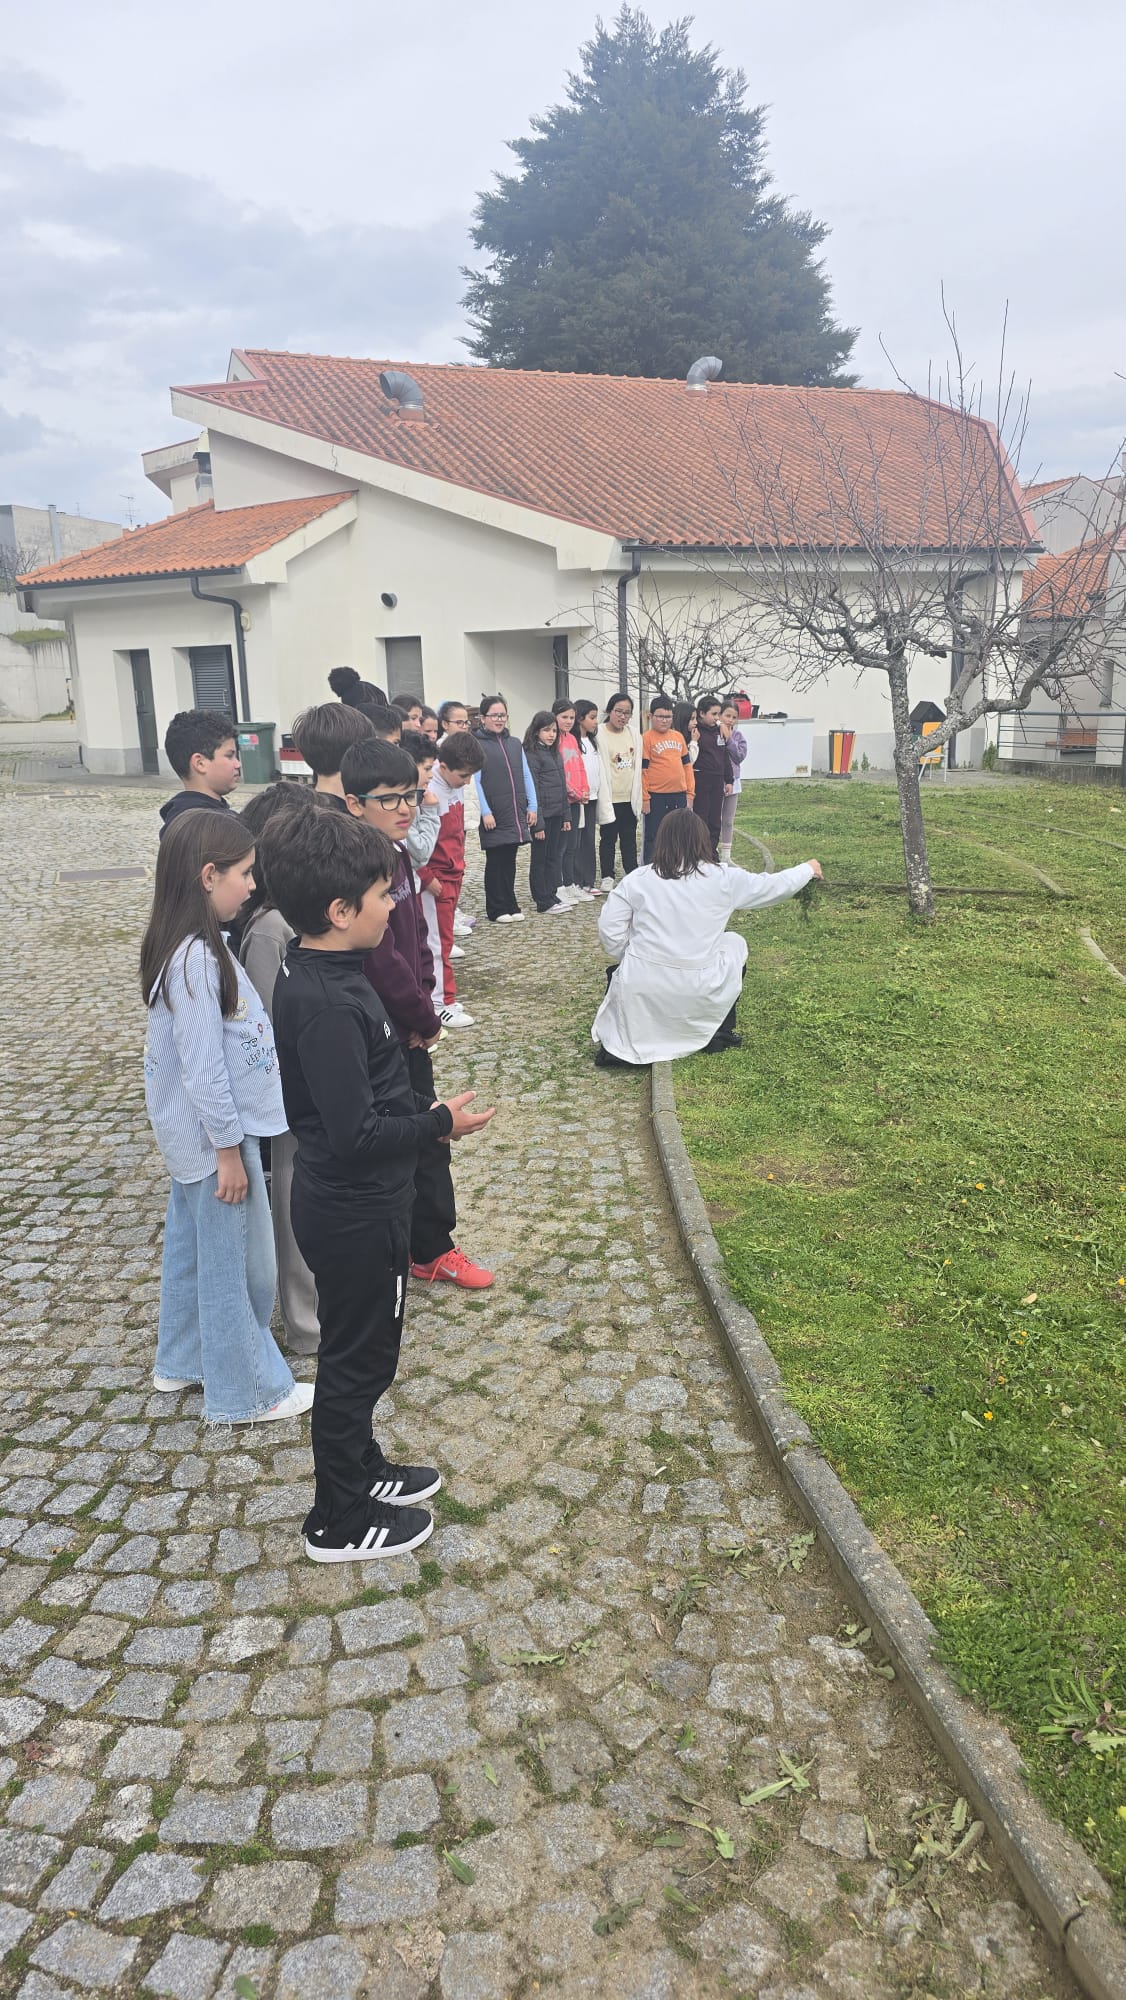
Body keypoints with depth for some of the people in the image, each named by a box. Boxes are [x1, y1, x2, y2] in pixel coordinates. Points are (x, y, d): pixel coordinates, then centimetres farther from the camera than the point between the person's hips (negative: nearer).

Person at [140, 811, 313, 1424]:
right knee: (238, 1267, 5)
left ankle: (183, 1361, 40)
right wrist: (228, 1149, -19)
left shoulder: (194, 945, 4)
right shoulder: (196, 959, -26)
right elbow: (203, 1068, -25)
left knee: (191, 1249, 23)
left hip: (195, 1134, 10)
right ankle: (245, 1392, 21)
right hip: (214, 1133, -10)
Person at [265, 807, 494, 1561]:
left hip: (348, 1204, 9)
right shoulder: (329, 1005, -29)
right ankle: (341, 1523, 28)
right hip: (356, 1215, -9)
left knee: (359, 1352, 25)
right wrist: (441, 1123, -17)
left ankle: (361, 1469, 45)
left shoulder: (312, 975, 2)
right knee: (357, 1362, 9)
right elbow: (356, 1136, -29)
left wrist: (422, 1111, 6)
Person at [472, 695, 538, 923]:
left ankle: (511, 906, 16)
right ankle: (496, 910, 8)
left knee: (510, 860, 9)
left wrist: (532, 806, 8)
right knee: (495, 861, 1)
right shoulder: (477, 745, -4)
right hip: (493, 816, -5)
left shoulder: (515, 744, 14)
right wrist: (485, 812, -14)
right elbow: (475, 781, -8)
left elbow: (526, 776, 15)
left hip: (515, 814, 5)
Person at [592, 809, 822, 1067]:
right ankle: (719, 1033, 31)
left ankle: (617, 1043, 13)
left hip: (638, 990, 1)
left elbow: (609, 927, -2)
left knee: (619, 973, 36)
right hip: (695, 995, -1)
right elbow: (775, 886, 11)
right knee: (735, 943, 27)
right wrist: (808, 869, 31)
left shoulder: (637, 879, -1)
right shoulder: (725, 879, -2)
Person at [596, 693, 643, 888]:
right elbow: (599, 769, -10)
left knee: (630, 839, 12)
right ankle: (607, 879, 10)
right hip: (610, 798, -5)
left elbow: (638, 766, 12)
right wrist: (604, 801, -14)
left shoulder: (634, 734, 8)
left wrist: (638, 796, 9)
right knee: (608, 839, 3)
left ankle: (632, 877, 20)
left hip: (629, 797, 5)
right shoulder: (600, 735, -9)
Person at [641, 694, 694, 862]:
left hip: (679, 795, 5)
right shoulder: (646, 738, -6)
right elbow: (642, 770, -8)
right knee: (653, 838, 3)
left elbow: (687, 765, 14)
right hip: (656, 797, -5)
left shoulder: (678, 736, 10)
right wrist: (644, 798, -11)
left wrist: (690, 793, 9)